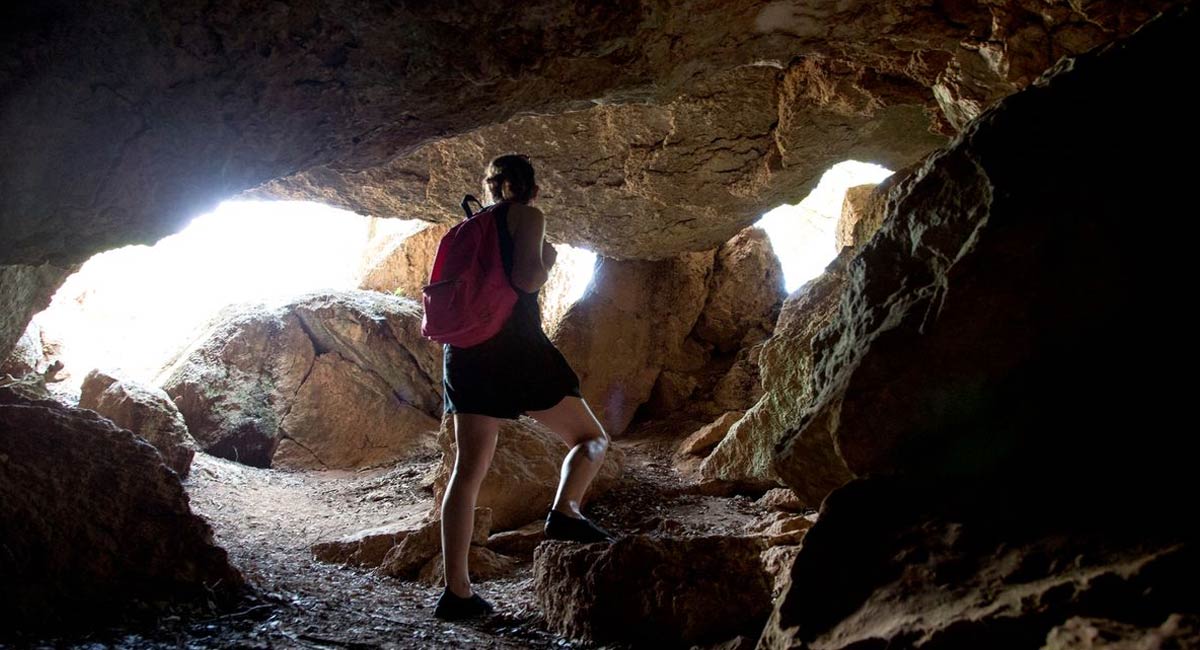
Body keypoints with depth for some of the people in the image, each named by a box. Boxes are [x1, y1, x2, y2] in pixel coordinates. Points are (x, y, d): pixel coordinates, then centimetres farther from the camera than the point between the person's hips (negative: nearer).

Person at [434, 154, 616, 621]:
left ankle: (456, 591, 0)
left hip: (464, 351, 6)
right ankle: (565, 511, -20)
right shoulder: (527, 216, 1)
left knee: (469, 468, 4)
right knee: (590, 437, 8)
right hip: (516, 345, -6)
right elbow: (526, 278, -15)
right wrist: (548, 259, 4)